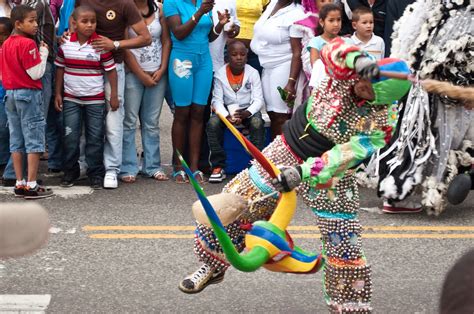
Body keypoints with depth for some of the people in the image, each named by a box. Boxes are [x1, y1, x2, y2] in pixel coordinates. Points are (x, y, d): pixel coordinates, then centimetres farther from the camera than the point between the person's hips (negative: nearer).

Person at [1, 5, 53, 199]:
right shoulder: (28, 44, -16)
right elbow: (36, 73, -17)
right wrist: (43, 53, -6)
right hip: (28, 94, -8)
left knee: (16, 141, 10)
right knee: (34, 140, -3)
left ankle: (19, 183, 13)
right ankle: (31, 185, -6)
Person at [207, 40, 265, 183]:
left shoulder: (253, 73, -8)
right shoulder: (220, 74, -8)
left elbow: (258, 100, -11)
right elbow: (217, 100, -10)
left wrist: (247, 113, -32)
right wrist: (227, 116, -29)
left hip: (248, 110, -1)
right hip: (227, 110, 1)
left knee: (257, 123, -34)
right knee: (212, 123, -30)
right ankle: (218, 166, -21)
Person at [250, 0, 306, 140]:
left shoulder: (296, 14, -17)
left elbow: (298, 52, -20)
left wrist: (291, 82, -25)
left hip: (284, 68, -7)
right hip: (267, 67, 7)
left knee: (281, 116, -9)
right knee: (272, 114, 7)